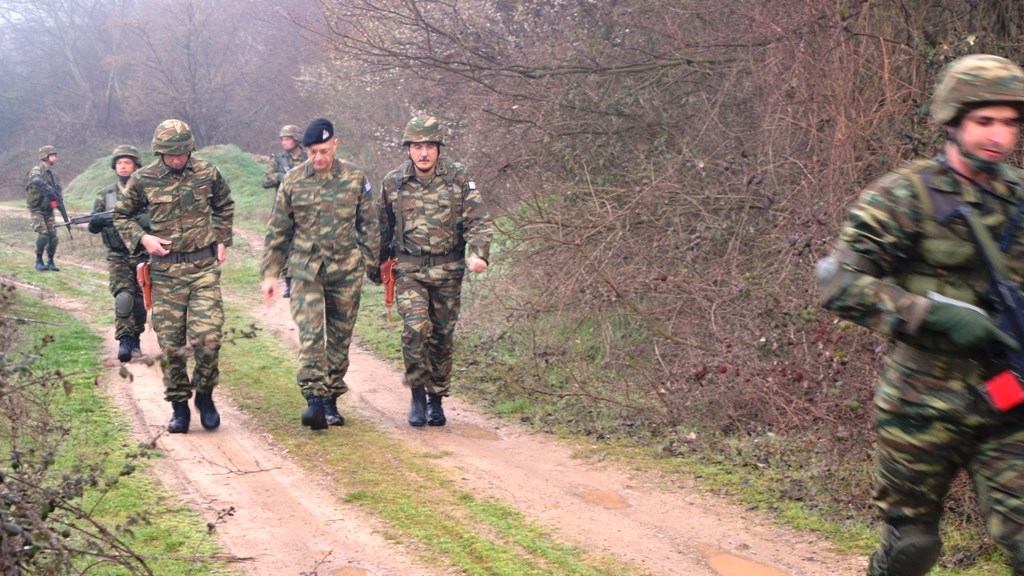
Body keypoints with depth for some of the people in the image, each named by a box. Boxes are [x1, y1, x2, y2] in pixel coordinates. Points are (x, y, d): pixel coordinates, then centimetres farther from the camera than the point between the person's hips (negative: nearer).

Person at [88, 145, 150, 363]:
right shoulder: (105, 195, 6)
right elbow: (93, 227, 6)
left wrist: (138, 219, -23)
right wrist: (100, 220, -18)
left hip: (143, 255, 0)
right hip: (118, 257, 0)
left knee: (140, 302, 8)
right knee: (124, 297, -19)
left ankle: (135, 339, 26)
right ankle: (124, 340, -13)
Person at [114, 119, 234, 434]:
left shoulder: (207, 173, 2)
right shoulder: (143, 180, -2)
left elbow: (225, 205, 20)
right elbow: (121, 215, 11)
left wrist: (222, 240, 11)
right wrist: (142, 237, -5)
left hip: (205, 266, 0)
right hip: (165, 270, 0)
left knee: (207, 337, -10)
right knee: (170, 343, 3)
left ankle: (205, 395, 14)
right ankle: (179, 406, 17)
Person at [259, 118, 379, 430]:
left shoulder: (355, 179, 2)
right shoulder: (293, 181, 1)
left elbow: (368, 226, 9)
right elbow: (277, 231, 6)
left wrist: (370, 263, 5)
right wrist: (269, 273, 3)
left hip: (346, 270, 1)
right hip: (305, 270, -1)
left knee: (339, 337, 7)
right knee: (310, 334, -13)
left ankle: (331, 399, 19)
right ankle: (314, 399, -16)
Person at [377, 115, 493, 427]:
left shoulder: (458, 178, -2)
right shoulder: (393, 182, 3)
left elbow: (478, 220, -4)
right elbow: (383, 228, 15)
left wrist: (479, 253, -20)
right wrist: (376, 266, 21)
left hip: (448, 270, 1)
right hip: (409, 269, 0)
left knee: (442, 336, 7)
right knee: (415, 328, -18)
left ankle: (436, 399, 24)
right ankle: (418, 395, -2)